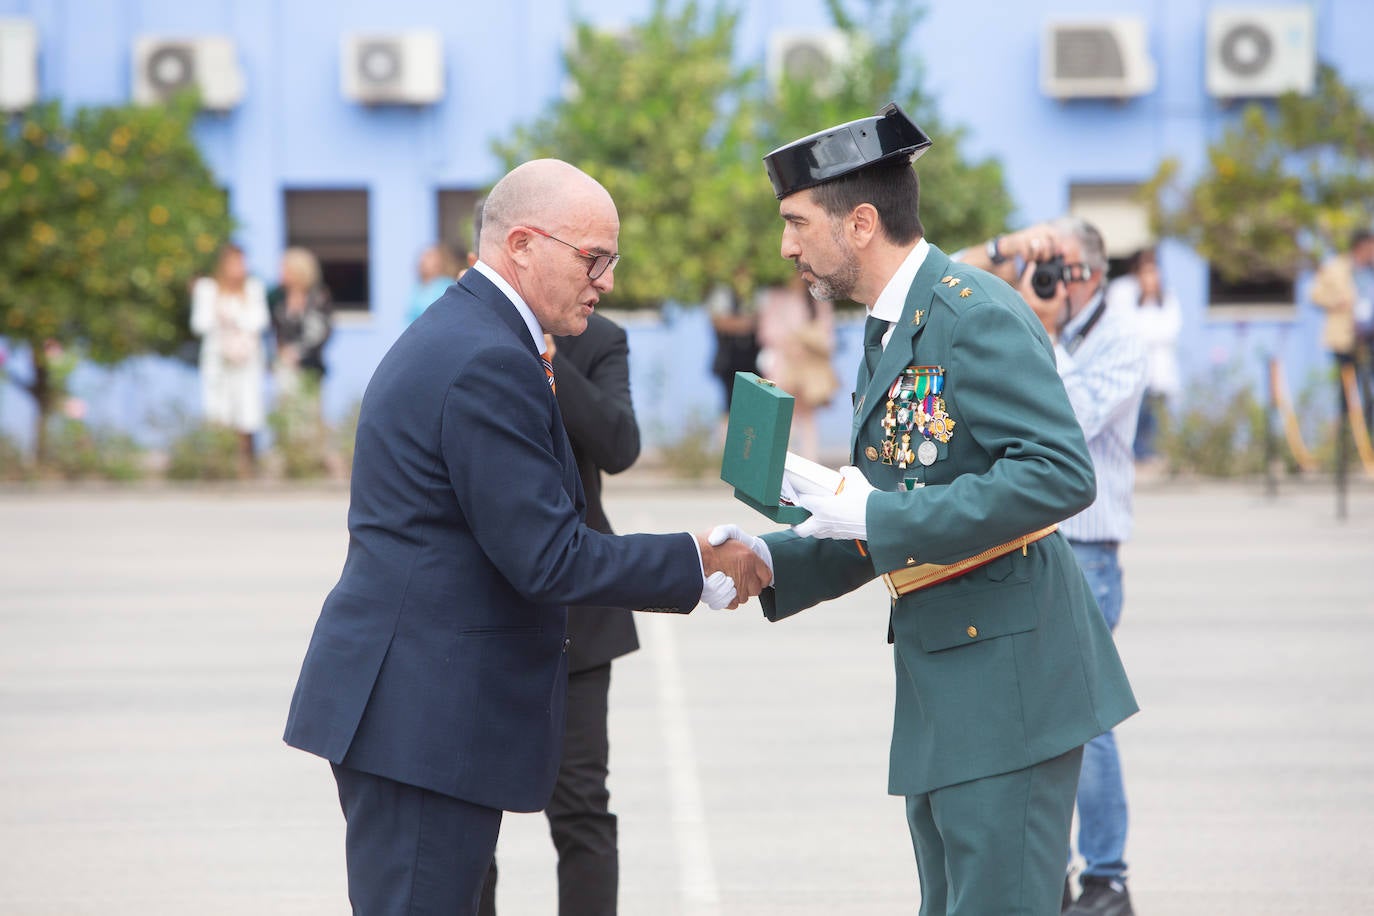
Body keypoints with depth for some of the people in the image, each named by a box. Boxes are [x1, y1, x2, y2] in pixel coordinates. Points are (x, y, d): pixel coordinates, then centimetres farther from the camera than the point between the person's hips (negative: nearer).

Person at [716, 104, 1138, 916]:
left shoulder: (979, 316, -14)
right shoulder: (891, 331, 17)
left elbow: (1061, 475, -25)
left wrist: (878, 516, -22)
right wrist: (772, 559, 7)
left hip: (1008, 679, -10)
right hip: (940, 695, 10)